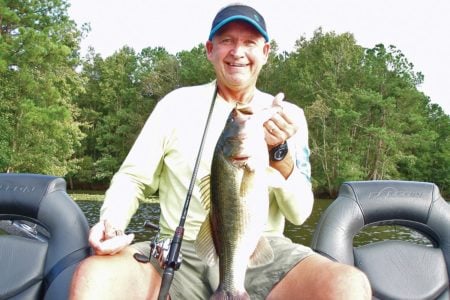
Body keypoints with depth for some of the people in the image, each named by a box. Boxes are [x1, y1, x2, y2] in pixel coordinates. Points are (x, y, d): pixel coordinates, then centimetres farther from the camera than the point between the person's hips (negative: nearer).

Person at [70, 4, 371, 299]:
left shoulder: (288, 116, 7)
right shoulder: (177, 104, 5)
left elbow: (299, 213, 1)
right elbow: (132, 178, 6)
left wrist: (280, 152, -16)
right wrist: (112, 221, -15)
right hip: (180, 252, 0)